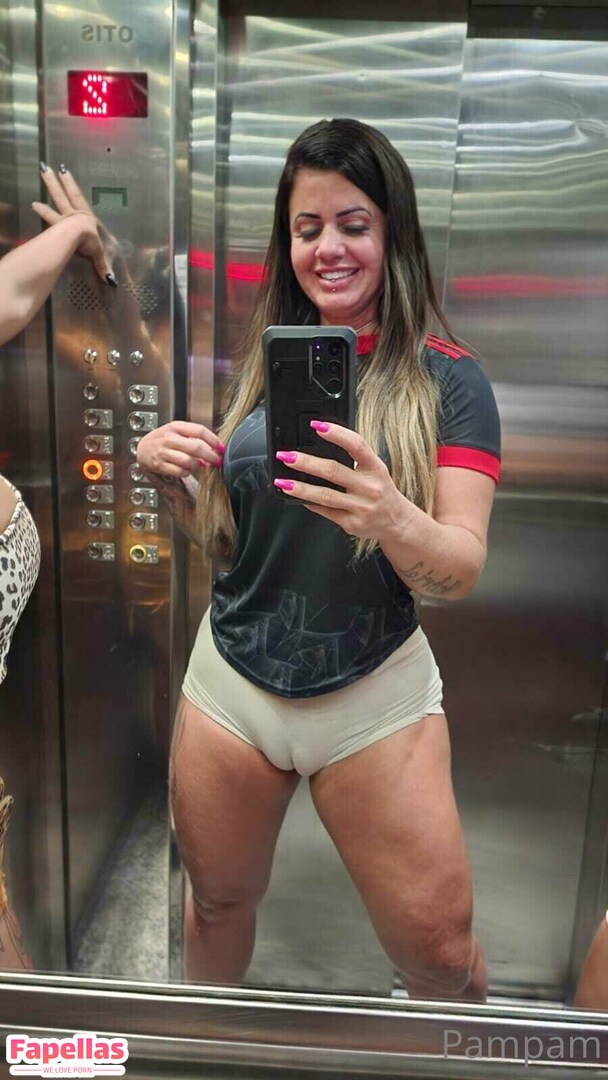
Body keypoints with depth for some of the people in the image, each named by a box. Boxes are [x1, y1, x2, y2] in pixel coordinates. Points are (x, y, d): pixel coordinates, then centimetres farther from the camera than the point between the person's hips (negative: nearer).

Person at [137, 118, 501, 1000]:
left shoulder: (446, 378, -8)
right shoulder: (264, 363, 3)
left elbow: (463, 571, -15)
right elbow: (217, 530, 10)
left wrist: (390, 515, -37)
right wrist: (171, 474, -11)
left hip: (372, 694, -3)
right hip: (232, 678, 4)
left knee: (439, 951, 5)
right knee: (218, 903, 19)